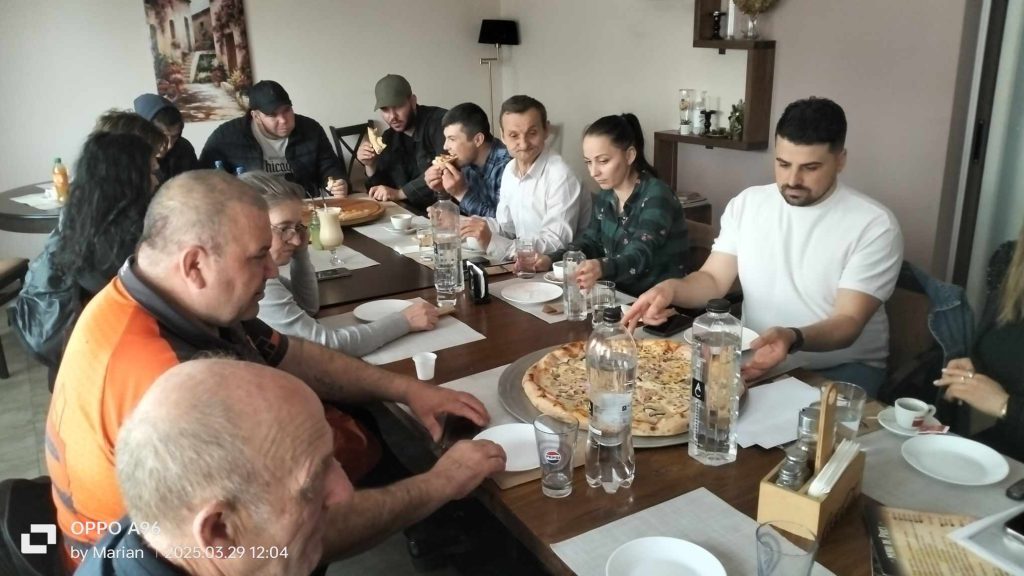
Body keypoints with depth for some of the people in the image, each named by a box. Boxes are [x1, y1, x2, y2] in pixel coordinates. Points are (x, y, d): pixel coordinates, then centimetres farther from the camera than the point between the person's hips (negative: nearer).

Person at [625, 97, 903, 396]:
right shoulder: (746, 203, 1)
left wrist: (793, 338, -40)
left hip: (843, 368, -3)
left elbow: (848, 322, -18)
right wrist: (672, 288, -21)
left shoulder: (875, 225, -12)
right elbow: (714, 280, 2)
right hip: (758, 357, 4)